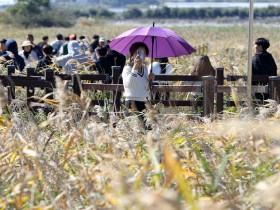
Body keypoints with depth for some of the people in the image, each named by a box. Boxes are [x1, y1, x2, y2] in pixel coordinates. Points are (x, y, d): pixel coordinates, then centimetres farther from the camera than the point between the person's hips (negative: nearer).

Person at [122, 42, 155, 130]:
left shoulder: (145, 68, 14)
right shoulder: (127, 68, -5)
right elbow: (128, 85, -25)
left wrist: (150, 80, 4)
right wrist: (135, 68, -28)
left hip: (144, 103, 6)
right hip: (131, 103, -6)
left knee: (147, 127, -2)